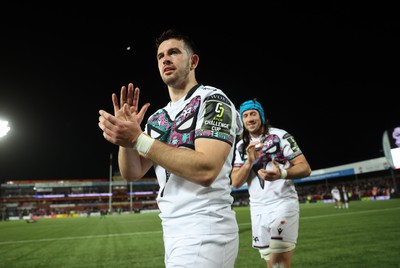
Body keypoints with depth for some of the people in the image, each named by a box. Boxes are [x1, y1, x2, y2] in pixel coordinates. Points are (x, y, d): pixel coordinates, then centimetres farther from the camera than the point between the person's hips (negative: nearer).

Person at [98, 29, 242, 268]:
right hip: (174, 231, 7)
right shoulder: (158, 118, 12)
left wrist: (138, 139, -23)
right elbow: (132, 174, 6)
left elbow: (206, 170, -23)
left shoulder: (212, 101, -10)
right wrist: (125, 135, -12)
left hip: (205, 232, -7)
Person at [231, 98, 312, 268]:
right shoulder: (241, 146, 8)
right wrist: (250, 161, -15)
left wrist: (282, 174, -29)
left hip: (283, 203, -4)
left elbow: (305, 168, -9)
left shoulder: (279, 135, -4)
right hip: (258, 209, 5)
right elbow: (235, 183, 2)